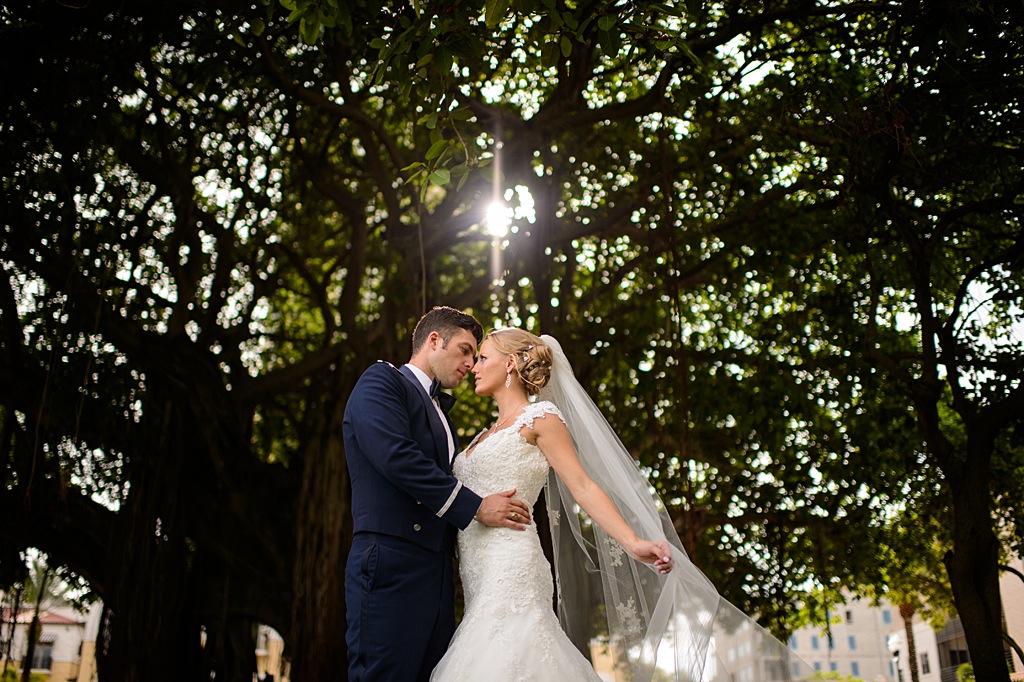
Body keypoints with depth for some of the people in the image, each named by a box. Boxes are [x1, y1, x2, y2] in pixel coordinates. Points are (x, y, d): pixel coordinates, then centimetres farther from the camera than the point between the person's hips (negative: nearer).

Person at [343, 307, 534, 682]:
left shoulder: (439, 410, 26)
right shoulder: (382, 380, 1)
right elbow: (395, 455, -15)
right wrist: (475, 506, -13)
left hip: (436, 573, 8)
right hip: (391, 564, -8)